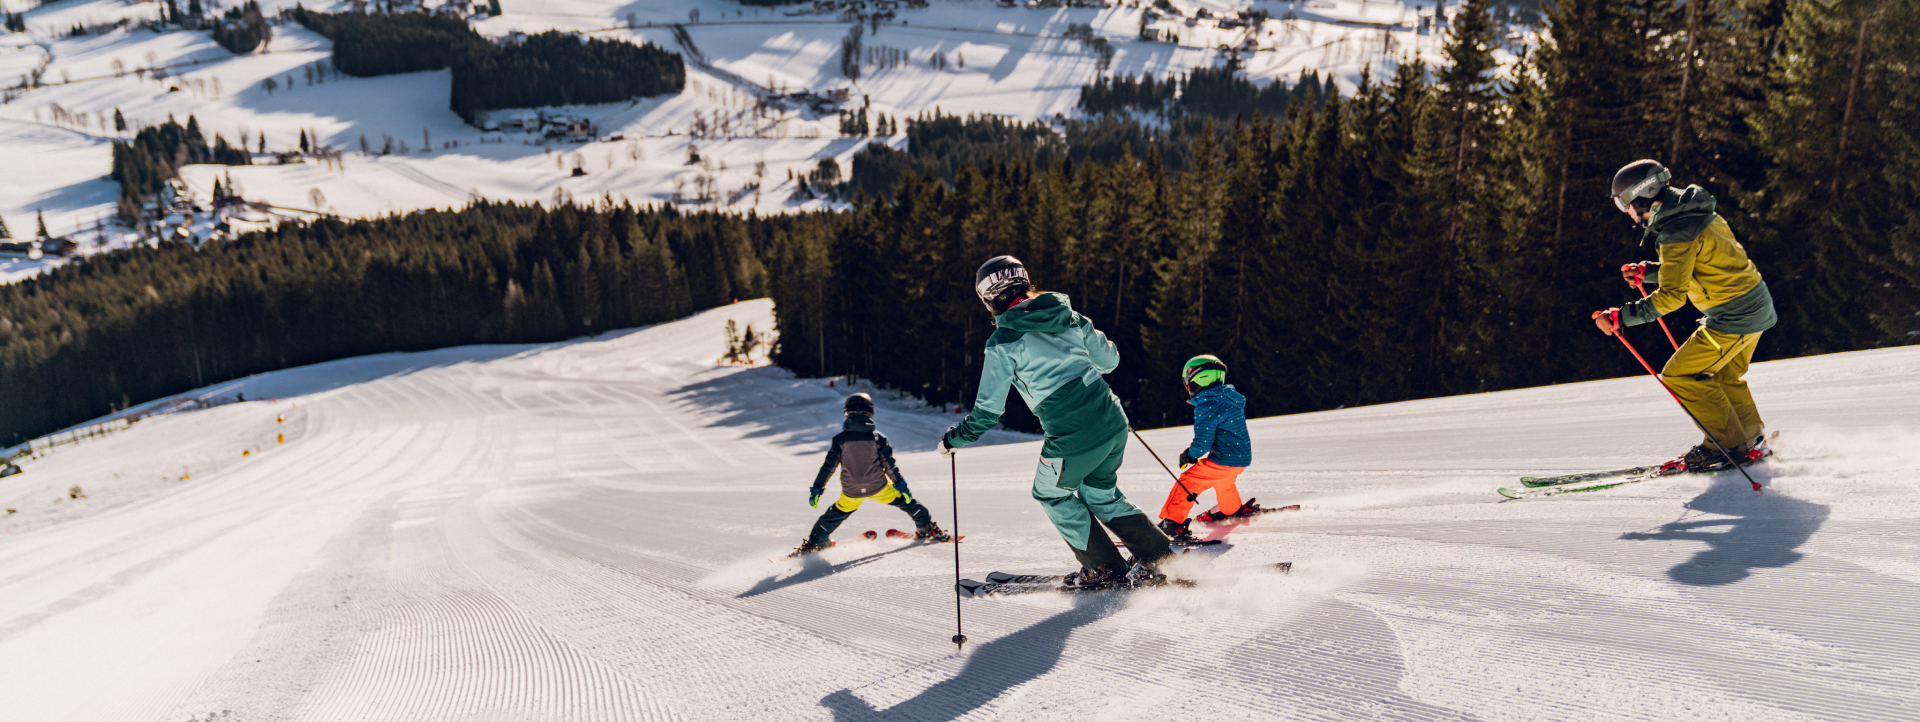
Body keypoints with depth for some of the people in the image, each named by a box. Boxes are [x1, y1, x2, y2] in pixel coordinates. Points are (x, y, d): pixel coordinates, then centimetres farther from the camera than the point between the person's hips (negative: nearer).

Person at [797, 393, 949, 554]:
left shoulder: (840, 439, -6)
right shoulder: (877, 437, -6)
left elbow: (828, 466, -4)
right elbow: (889, 464, -4)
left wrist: (816, 489, 2)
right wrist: (900, 484, 4)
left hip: (851, 492, 1)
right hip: (878, 487, -1)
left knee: (836, 514, 23)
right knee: (906, 502, 16)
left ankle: (815, 542, 27)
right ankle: (928, 530, 22)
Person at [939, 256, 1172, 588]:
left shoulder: (1003, 343, -5)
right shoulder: (1068, 317, 9)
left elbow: (988, 410, -3)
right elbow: (1109, 359, 17)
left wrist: (954, 438, 12)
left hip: (1072, 438, -6)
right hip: (1113, 423, 6)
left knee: (1051, 494, 21)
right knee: (1100, 493, 27)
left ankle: (1105, 569, 21)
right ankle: (1161, 557, 24)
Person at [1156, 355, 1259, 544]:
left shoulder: (1206, 406, -20)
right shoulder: (1231, 398, 8)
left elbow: (1203, 443, -20)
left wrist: (1189, 455, 0)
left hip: (1222, 461, -9)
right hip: (1242, 458, 9)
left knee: (1187, 482, -4)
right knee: (1224, 481, 36)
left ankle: (1171, 523, -8)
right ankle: (1233, 510, 57)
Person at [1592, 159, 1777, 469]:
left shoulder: (1676, 233, -23)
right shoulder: (1694, 212, 9)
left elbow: (1672, 296, -26)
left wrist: (1620, 318, -24)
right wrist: (1646, 272, 15)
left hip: (1733, 317, -10)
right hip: (1755, 304, 10)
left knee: (1680, 376, -3)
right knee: (1725, 377, 25)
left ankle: (1729, 446, 3)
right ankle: (1752, 440, 34)